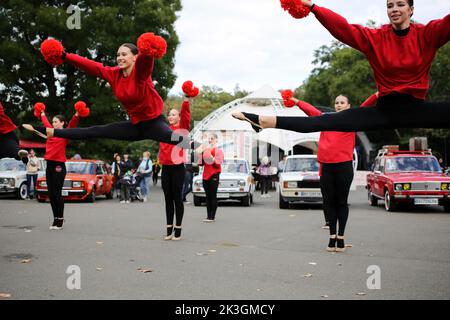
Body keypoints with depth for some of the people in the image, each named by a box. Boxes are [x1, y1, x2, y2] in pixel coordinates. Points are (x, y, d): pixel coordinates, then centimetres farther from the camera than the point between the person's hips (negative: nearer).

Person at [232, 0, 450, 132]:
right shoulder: (375, 37, 0)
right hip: (385, 109, -1)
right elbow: (342, 27, -9)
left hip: (415, 109, 1)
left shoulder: (427, 34, -2)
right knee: (330, 121, -16)